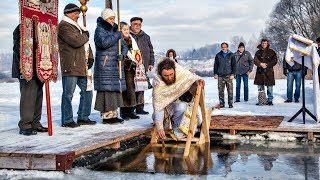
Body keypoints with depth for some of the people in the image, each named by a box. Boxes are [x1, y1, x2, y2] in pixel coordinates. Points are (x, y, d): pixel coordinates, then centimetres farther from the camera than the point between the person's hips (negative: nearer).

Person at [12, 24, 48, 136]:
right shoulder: (20, 29, -6)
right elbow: (17, 48, -14)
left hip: (38, 70, 8)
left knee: (38, 96, 10)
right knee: (28, 97, -9)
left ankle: (35, 124, 18)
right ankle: (24, 126, -3)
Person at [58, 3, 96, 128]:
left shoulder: (76, 26, 23)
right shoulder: (63, 26, -7)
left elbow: (86, 43, 23)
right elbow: (76, 41, -20)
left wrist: (90, 58, 8)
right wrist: (85, 36, -1)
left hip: (81, 66, 9)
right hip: (70, 66, -9)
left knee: (87, 91, 12)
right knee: (68, 94, -2)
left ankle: (83, 117, 22)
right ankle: (67, 120, 6)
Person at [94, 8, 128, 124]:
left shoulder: (115, 30, 19)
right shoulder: (99, 30, -3)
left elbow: (124, 46, 16)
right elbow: (104, 42, -22)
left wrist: (122, 54, -4)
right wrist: (116, 35, -12)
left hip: (116, 65, 7)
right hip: (104, 65, -7)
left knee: (116, 89, 7)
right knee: (106, 89, -9)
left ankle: (113, 114, 13)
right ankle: (106, 115, -6)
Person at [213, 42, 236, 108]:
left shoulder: (231, 55, 6)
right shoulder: (218, 55, 9)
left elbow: (234, 65, 6)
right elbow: (215, 65, 12)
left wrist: (232, 74, -3)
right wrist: (215, 74, 4)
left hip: (228, 76, -1)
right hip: (220, 76, 1)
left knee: (230, 90, -3)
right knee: (221, 90, 1)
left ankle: (230, 103, 5)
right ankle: (221, 103, 9)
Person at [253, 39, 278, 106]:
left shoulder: (272, 52, 6)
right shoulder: (258, 52, 11)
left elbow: (275, 61, 0)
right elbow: (255, 60, -1)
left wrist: (267, 65, -13)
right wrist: (260, 64, -19)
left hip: (269, 71, -2)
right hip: (260, 72, 2)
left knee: (269, 87, -2)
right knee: (260, 87, 7)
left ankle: (270, 100, 6)